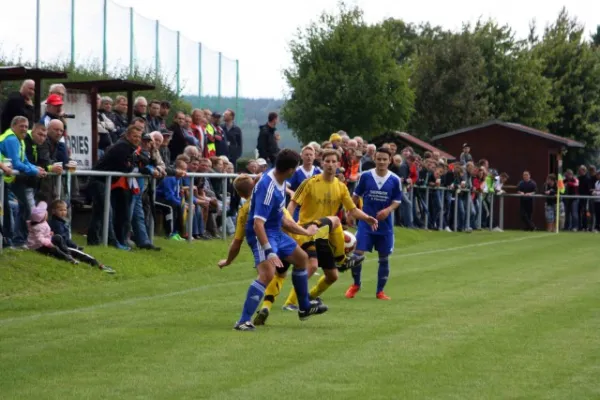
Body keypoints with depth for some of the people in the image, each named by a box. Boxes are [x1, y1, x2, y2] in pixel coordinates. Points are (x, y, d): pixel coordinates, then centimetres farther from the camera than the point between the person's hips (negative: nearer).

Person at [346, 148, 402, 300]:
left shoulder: (395, 180, -5)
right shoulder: (365, 176, -5)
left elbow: (397, 201, 1)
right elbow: (356, 196, 7)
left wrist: (388, 210, -18)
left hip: (385, 225, 1)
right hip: (366, 223, -1)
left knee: (384, 258, 6)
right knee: (358, 253, -8)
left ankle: (380, 291, 19)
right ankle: (356, 284, 16)